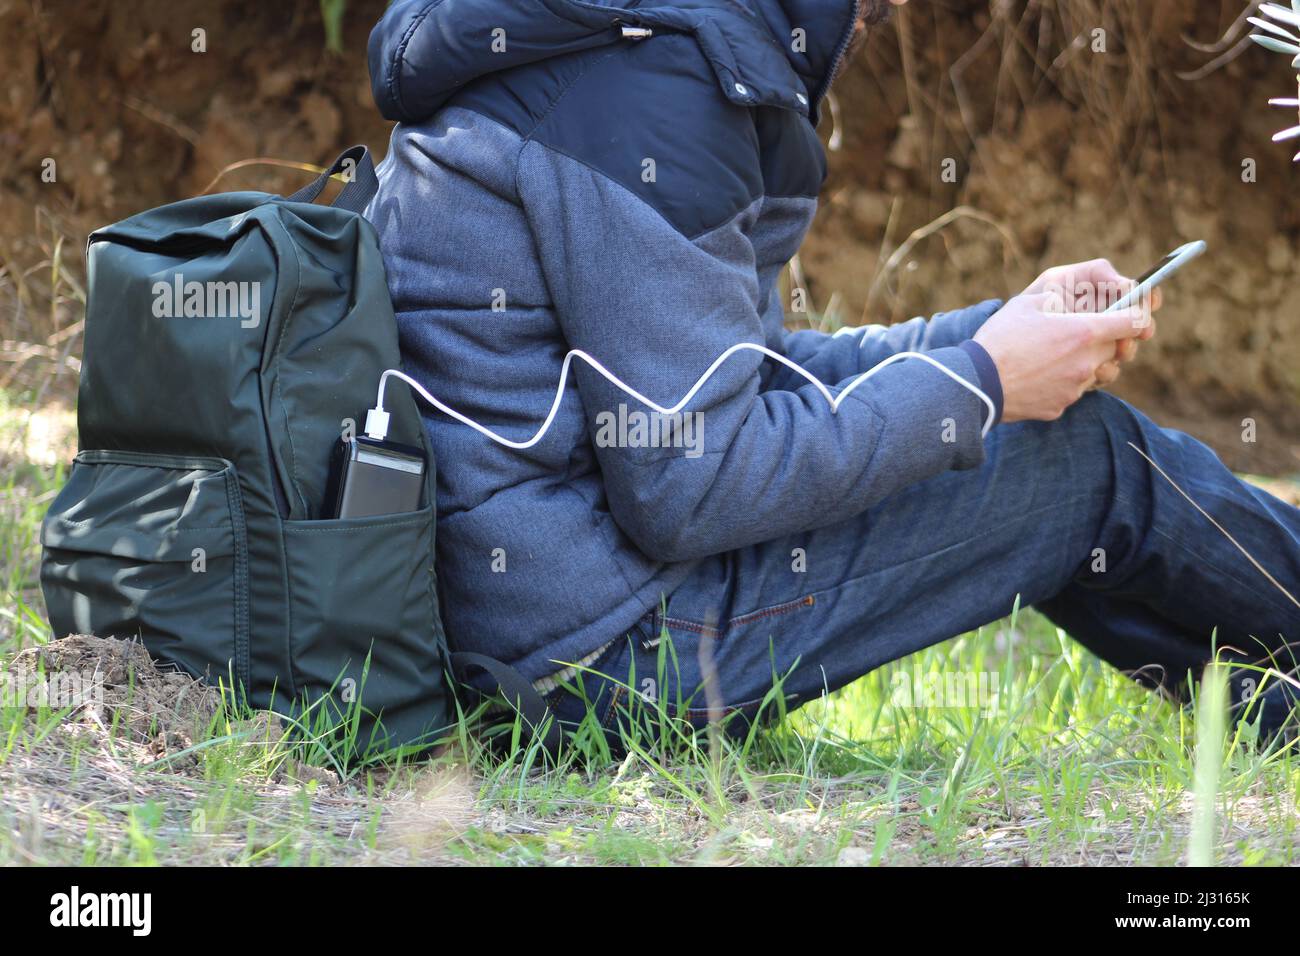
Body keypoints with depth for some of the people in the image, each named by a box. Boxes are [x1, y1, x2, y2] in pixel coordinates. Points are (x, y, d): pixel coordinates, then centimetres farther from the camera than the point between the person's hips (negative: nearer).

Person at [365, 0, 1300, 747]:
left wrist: (998, 333, 11)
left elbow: (724, 375, 19)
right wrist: (979, 382, -11)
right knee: (1089, 455, 0)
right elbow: (691, 493, -23)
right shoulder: (657, 78, -21)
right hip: (612, 649, -10)